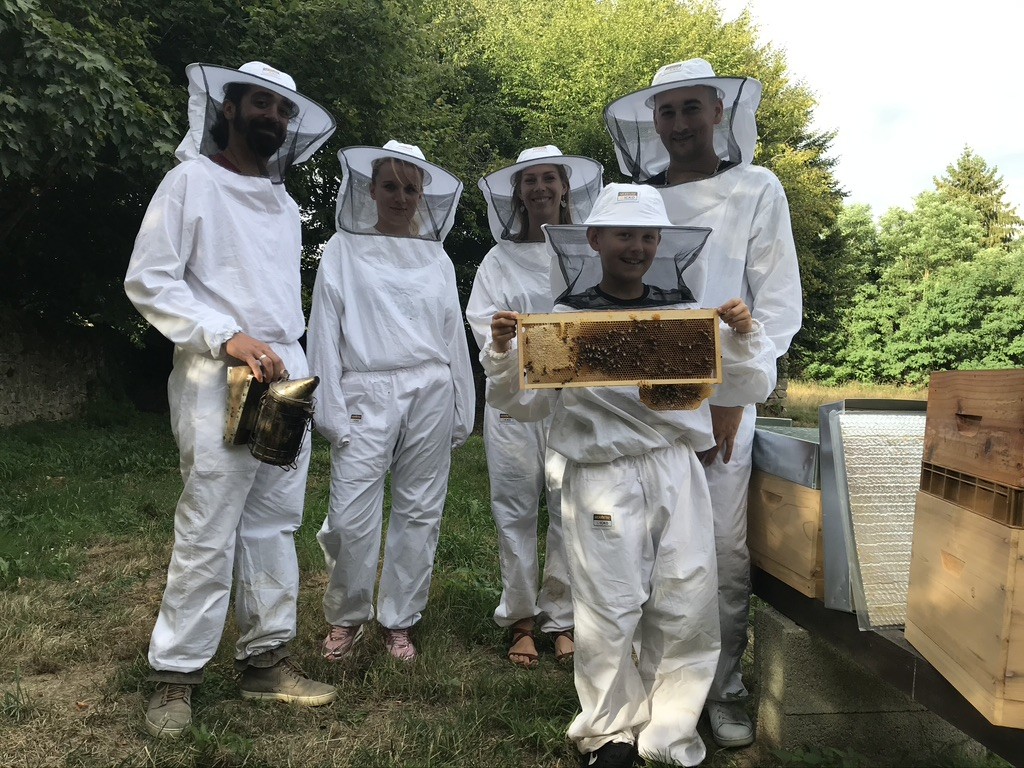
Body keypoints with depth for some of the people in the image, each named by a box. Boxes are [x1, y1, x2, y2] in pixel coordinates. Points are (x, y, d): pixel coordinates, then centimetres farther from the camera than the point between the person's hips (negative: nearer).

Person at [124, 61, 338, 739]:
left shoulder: (286, 204, 20)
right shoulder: (192, 182, 1)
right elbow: (147, 280, -7)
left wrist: (292, 358, 11)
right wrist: (229, 337, -16)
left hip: (286, 378, 6)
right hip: (218, 379, -6)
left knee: (274, 525, 8)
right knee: (207, 534, -5)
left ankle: (266, 658, 19)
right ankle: (177, 676, 10)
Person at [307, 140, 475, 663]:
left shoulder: (437, 258, 14)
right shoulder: (343, 250, 6)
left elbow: (453, 336, 14)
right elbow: (325, 332, 1)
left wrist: (461, 414, 12)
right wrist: (332, 411, -7)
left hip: (430, 393, 3)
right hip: (367, 395, -2)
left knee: (420, 513, 6)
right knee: (351, 517, -6)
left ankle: (399, 621, 22)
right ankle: (346, 617, 19)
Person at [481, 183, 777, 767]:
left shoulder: (688, 313, 7)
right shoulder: (566, 319, 1)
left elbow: (750, 389, 11)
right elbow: (525, 403, 5)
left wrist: (745, 336, -6)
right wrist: (504, 353, -11)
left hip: (679, 473, 3)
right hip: (604, 478, -2)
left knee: (688, 609, 7)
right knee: (609, 610, 4)